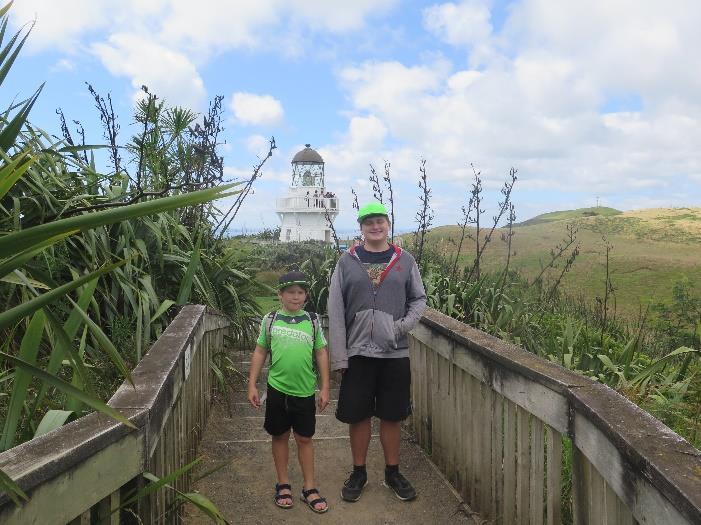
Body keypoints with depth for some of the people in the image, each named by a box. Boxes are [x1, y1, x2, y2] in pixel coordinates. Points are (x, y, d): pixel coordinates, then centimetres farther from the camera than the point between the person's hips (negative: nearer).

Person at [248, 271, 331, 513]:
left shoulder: (312, 321, 0)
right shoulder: (270, 320, -1)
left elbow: (321, 354, 3)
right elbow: (260, 352, 5)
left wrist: (325, 388, 1)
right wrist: (252, 385, 1)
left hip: (305, 390, 0)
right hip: (277, 388, 0)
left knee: (304, 438, 10)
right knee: (280, 436, 13)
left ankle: (309, 488, 22)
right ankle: (283, 485, 28)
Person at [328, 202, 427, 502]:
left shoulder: (405, 261, 3)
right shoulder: (347, 262, 0)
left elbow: (419, 299, 9)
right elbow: (335, 310, -2)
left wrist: (405, 324, -11)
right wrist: (339, 355, -6)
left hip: (395, 353, 1)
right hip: (358, 353, 0)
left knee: (392, 415, 12)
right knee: (358, 415, 9)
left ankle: (392, 472, 30)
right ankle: (359, 473, 28)